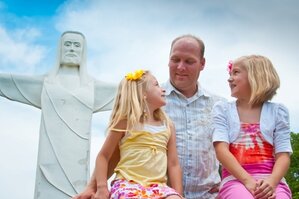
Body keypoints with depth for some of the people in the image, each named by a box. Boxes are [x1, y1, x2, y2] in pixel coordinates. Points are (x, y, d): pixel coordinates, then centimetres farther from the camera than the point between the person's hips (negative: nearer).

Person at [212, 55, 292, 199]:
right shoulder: (222, 110, 12)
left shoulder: (277, 111, 12)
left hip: (270, 181, 1)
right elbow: (222, 150, -2)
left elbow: (283, 155, 4)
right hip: (236, 180, -1)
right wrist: (248, 180, -16)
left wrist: (271, 181, -17)